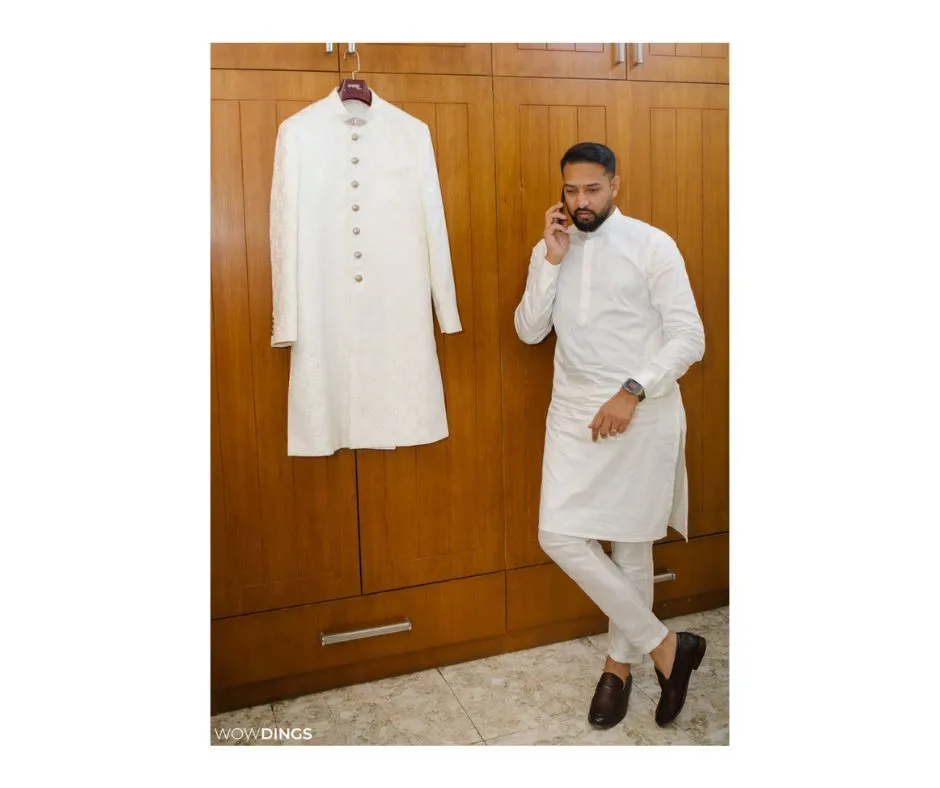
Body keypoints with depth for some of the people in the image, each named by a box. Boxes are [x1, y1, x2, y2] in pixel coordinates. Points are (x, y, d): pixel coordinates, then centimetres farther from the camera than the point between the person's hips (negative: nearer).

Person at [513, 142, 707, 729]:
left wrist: (632, 392, -21)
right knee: (559, 535, -2)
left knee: (631, 544, 4)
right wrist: (552, 260, -8)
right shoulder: (550, 249, 9)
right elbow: (530, 331, 2)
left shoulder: (653, 246, -5)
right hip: (574, 413, 5)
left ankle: (621, 663, 25)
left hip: (642, 413, -4)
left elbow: (689, 337, -9)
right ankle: (664, 646, 13)